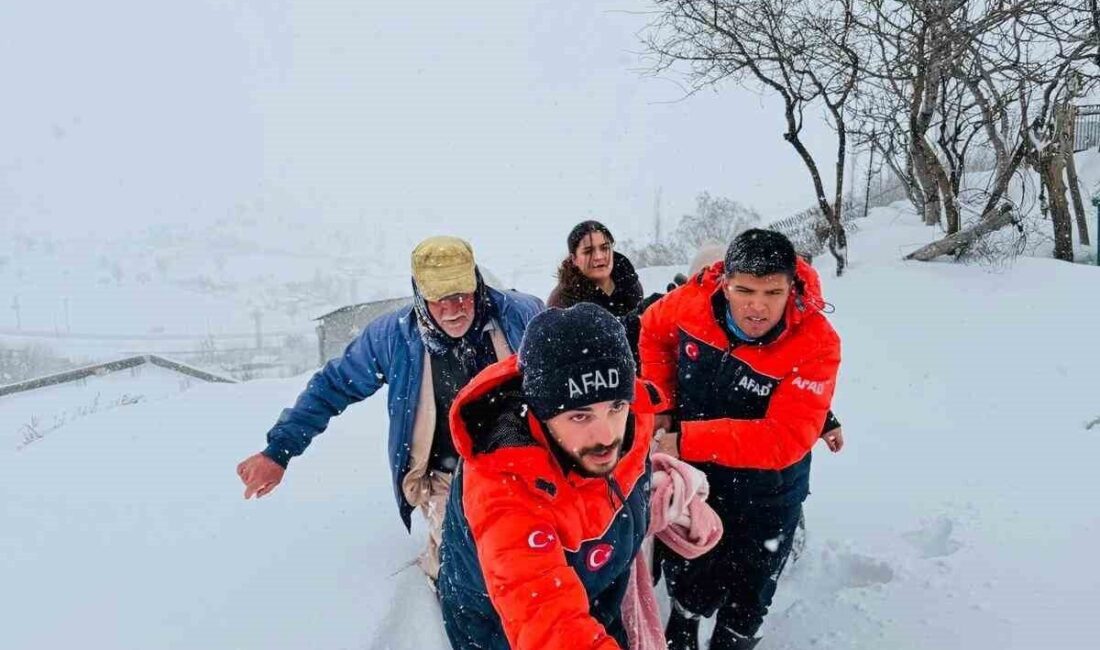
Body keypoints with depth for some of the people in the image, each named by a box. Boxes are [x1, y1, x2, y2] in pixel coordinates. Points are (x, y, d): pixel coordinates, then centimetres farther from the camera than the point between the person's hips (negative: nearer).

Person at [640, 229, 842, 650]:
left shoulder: (816, 345, -29)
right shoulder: (693, 302, -20)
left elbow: (785, 438, -34)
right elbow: (654, 331, 3)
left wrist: (688, 440, -38)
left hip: (764, 500, -3)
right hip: (692, 481, 3)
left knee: (744, 605, 20)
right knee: (685, 586, 26)